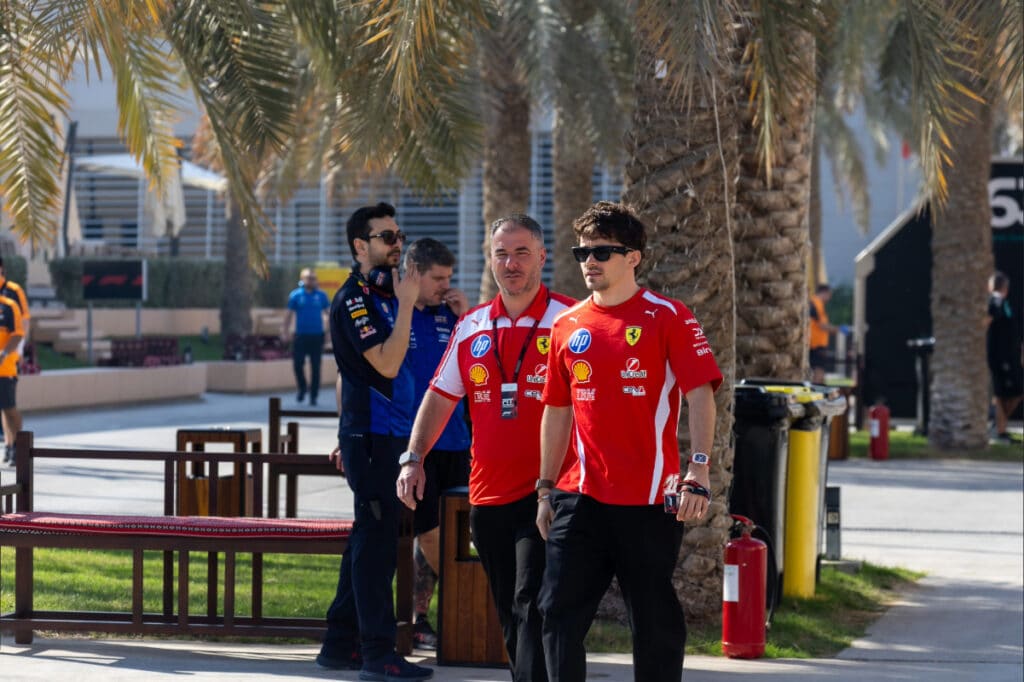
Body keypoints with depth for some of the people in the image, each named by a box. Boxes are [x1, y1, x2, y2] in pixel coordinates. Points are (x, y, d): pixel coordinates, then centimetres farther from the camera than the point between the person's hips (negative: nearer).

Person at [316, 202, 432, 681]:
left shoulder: (383, 295, 16)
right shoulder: (354, 299, -12)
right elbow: (387, 364, -22)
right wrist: (406, 304, -21)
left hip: (388, 435, 9)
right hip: (371, 438, -9)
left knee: (369, 541, 12)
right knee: (376, 541, -7)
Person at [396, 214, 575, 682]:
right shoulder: (472, 327, 11)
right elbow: (441, 397, 15)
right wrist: (414, 458, 3)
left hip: (543, 496, -6)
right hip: (487, 495, 6)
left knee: (533, 606, -14)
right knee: (509, 614, 13)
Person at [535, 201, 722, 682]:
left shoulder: (667, 318, -3)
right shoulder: (567, 327, 11)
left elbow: (700, 395, -8)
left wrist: (698, 474, -18)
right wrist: (546, 489, 14)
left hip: (649, 498, -4)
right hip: (581, 497, 4)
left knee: (654, 619, 4)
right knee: (559, 609, -1)